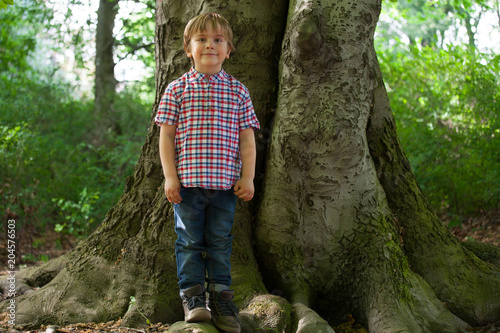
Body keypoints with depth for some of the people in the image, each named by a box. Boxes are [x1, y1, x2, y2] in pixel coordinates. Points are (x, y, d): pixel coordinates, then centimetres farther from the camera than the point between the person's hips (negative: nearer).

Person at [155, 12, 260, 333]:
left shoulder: (238, 91, 7)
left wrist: (248, 177, -1)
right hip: (187, 181, -1)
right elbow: (166, 135, 2)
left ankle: (221, 298, 15)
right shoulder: (177, 89, 3)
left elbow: (247, 138, 7)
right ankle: (193, 298, 11)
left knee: (221, 241, 7)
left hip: (226, 182, 1)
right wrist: (170, 175, -6)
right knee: (190, 240, 2)